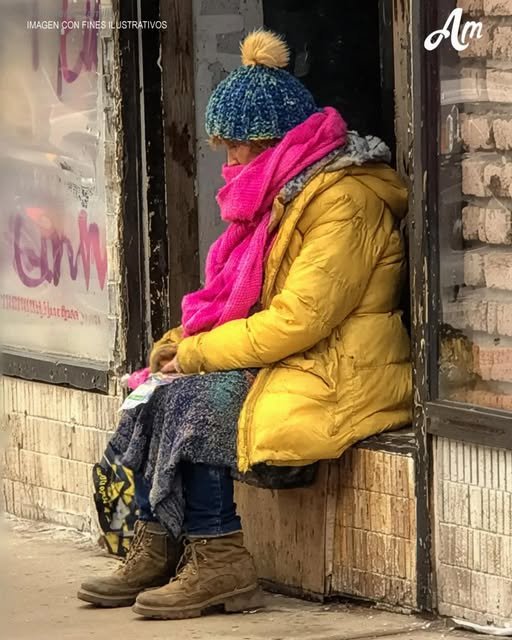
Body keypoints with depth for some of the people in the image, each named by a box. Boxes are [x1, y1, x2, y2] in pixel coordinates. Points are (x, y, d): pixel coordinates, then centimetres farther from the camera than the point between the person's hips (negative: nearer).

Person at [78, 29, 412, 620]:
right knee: (163, 394, -5)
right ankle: (154, 552, -7)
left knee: (193, 400, -23)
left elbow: (299, 317, -23)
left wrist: (197, 353, -17)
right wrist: (181, 342, 0)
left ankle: (219, 561, -18)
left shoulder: (343, 200, -17)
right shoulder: (287, 191, 15)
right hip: (283, 363, 10)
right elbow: (240, 301, 18)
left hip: (337, 380, -10)